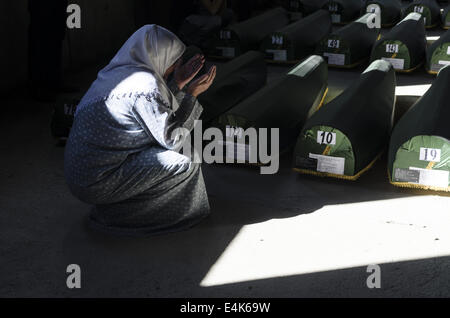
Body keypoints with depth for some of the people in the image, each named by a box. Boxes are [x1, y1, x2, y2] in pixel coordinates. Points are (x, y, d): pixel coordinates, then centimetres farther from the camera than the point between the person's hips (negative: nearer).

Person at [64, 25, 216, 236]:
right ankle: (112, 215, 4)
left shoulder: (117, 73, 9)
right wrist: (192, 94, -4)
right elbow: (170, 138, -12)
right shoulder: (145, 84, -18)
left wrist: (177, 84, 15)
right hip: (97, 183, -10)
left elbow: (159, 116, 19)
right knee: (185, 167, -7)